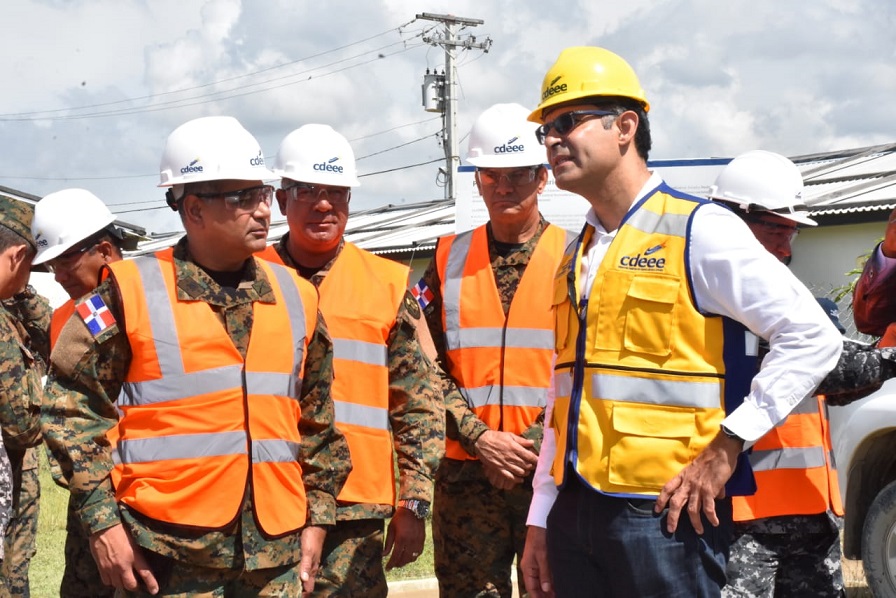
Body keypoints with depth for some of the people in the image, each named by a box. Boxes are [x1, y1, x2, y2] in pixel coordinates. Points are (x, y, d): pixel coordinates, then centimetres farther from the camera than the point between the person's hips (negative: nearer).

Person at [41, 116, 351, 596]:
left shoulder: (296, 297, 11)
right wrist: (102, 520, -7)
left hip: (277, 556, 4)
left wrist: (317, 517, 13)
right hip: (167, 555, -4)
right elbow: (74, 406, -3)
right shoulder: (131, 292, -3)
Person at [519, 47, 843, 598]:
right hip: (576, 511, 7)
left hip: (664, 512, -7)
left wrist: (727, 446, -15)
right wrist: (540, 519, 13)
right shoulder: (576, 258, 13)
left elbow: (814, 338, -13)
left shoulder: (698, 229, -8)